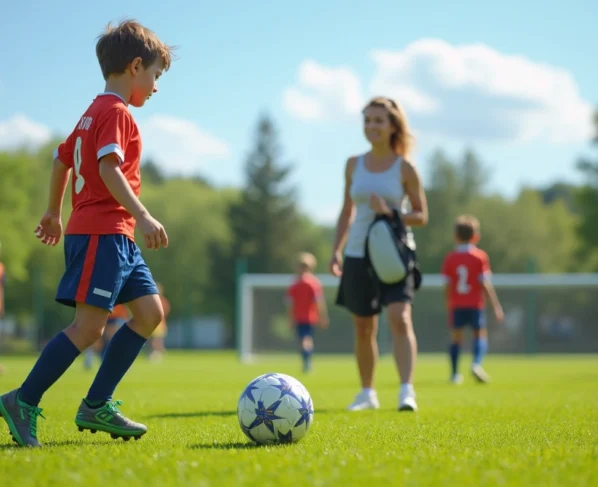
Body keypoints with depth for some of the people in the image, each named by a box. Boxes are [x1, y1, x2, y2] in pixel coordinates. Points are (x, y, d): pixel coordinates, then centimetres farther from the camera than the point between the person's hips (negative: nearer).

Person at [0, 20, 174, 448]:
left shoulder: (93, 114, 21)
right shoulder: (116, 112, -9)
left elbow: (62, 159, 27)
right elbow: (108, 168, -22)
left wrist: (54, 213, 36)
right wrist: (143, 217, -29)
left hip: (116, 236, 11)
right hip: (102, 231, -11)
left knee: (150, 312, 7)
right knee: (90, 325, -13)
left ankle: (96, 406, 7)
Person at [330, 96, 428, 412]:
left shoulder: (405, 167, -4)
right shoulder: (354, 165, 7)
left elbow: (421, 216, -2)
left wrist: (389, 213, -19)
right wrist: (336, 249, 7)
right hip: (358, 254, 4)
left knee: (400, 317, -22)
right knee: (363, 328, 9)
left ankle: (407, 390, -26)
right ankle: (367, 392, 24)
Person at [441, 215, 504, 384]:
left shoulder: (450, 258, 2)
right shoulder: (480, 256, -3)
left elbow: (448, 286, 1)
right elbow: (485, 284, -7)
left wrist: (449, 306, 12)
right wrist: (496, 305, -4)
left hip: (457, 305, 2)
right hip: (475, 304, -2)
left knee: (456, 337, 10)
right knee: (480, 335, 5)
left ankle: (454, 373, 9)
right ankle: (477, 363, -20)